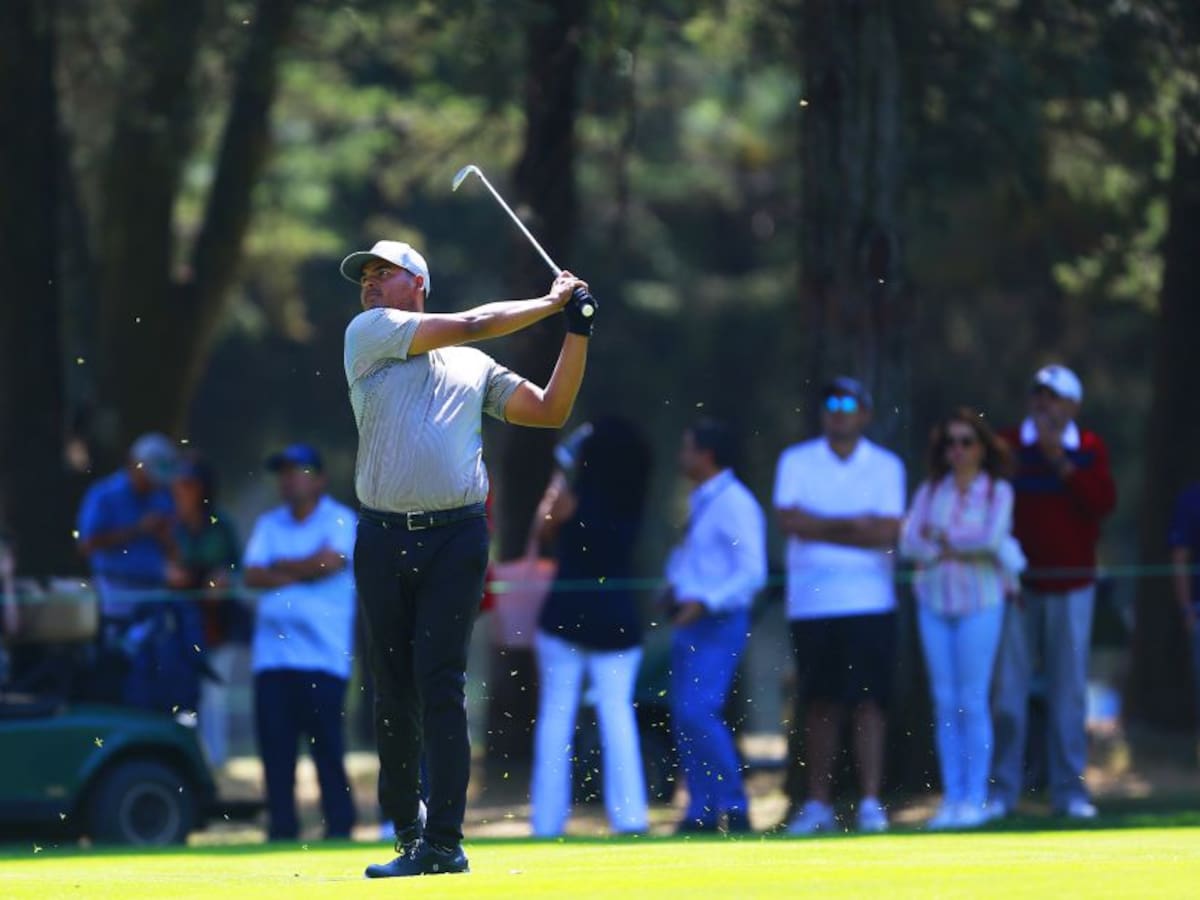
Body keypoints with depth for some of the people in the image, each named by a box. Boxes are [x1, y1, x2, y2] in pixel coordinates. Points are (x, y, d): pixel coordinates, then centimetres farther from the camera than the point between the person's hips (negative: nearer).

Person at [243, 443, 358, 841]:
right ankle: (282, 829, 4)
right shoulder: (269, 524, 19)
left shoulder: (339, 520, 4)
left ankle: (339, 826, -5)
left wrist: (279, 567, 1)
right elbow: (253, 575, 7)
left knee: (327, 747, -8)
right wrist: (299, 574, -6)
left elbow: (329, 561, -12)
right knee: (275, 747, 1)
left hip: (322, 655, -5)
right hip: (272, 654, 5)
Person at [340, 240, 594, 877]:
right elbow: (468, 325, 2)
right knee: (393, 691, 2)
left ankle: (443, 843, -12)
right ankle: (406, 829, 14)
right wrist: (551, 302, 11)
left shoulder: (474, 368, 19)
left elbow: (550, 412, 17)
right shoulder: (368, 333, 10)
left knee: (440, 685, -10)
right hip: (382, 539, 1)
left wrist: (577, 332, 12)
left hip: (455, 538, -1)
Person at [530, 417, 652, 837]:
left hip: (565, 614, -2)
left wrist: (555, 485, 19)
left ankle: (548, 818, 1)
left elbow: (545, 530, 7)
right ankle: (629, 813, -10)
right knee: (617, 712, 1)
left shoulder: (573, 496, -8)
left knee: (555, 712, 3)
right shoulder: (632, 503, 2)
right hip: (616, 618, 2)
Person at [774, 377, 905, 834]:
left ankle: (871, 803, -7)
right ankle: (817, 804, 10)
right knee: (819, 705, 4)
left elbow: (887, 533, -7)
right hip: (810, 603, 1)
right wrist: (853, 525, -9)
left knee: (868, 701, -7)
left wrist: (821, 528, -8)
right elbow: (790, 520, -8)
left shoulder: (885, 466, 6)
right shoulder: (796, 461, 7)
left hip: (869, 603, -1)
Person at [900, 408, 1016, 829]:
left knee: (972, 701, -5)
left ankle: (975, 798, -1)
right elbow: (908, 542, -1)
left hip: (979, 603, -3)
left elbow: (992, 538, -14)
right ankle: (951, 797, 6)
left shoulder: (998, 492, 2)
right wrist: (957, 550, -11)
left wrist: (941, 536, -4)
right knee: (944, 702, 2)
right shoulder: (930, 491, 10)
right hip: (934, 602, 3)